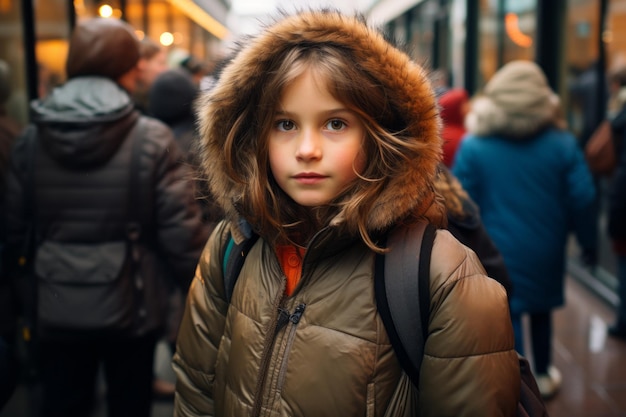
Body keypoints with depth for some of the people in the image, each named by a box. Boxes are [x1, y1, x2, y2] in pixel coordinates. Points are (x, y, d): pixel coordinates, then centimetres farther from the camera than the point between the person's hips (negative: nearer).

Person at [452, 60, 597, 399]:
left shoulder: (474, 146, -9)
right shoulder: (562, 144, -6)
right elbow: (582, 199, -6)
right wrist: (586, 238, 8)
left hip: (498, 250, -2)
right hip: (546, 248, 3)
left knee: (507, 316, 5)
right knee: (541, 310, 21)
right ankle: (544, 376, 37)